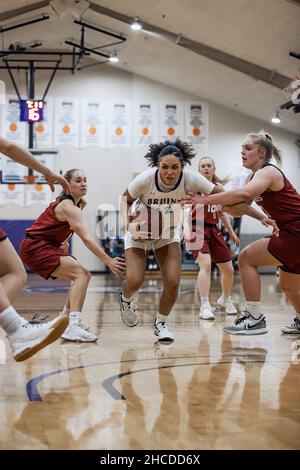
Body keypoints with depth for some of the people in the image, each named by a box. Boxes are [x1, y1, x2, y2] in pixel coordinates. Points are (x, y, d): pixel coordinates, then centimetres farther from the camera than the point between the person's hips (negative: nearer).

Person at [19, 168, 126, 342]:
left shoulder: (65, 202, 12)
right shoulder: (69, 207, -20)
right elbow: (87, 238, -29)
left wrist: (62, 243, 23)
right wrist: (108, 261, -33)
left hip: (47, 246, 10)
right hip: (35, 248, -10)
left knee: (83, 275, 15)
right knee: (81, 274, -24)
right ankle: (72, 327, -36)